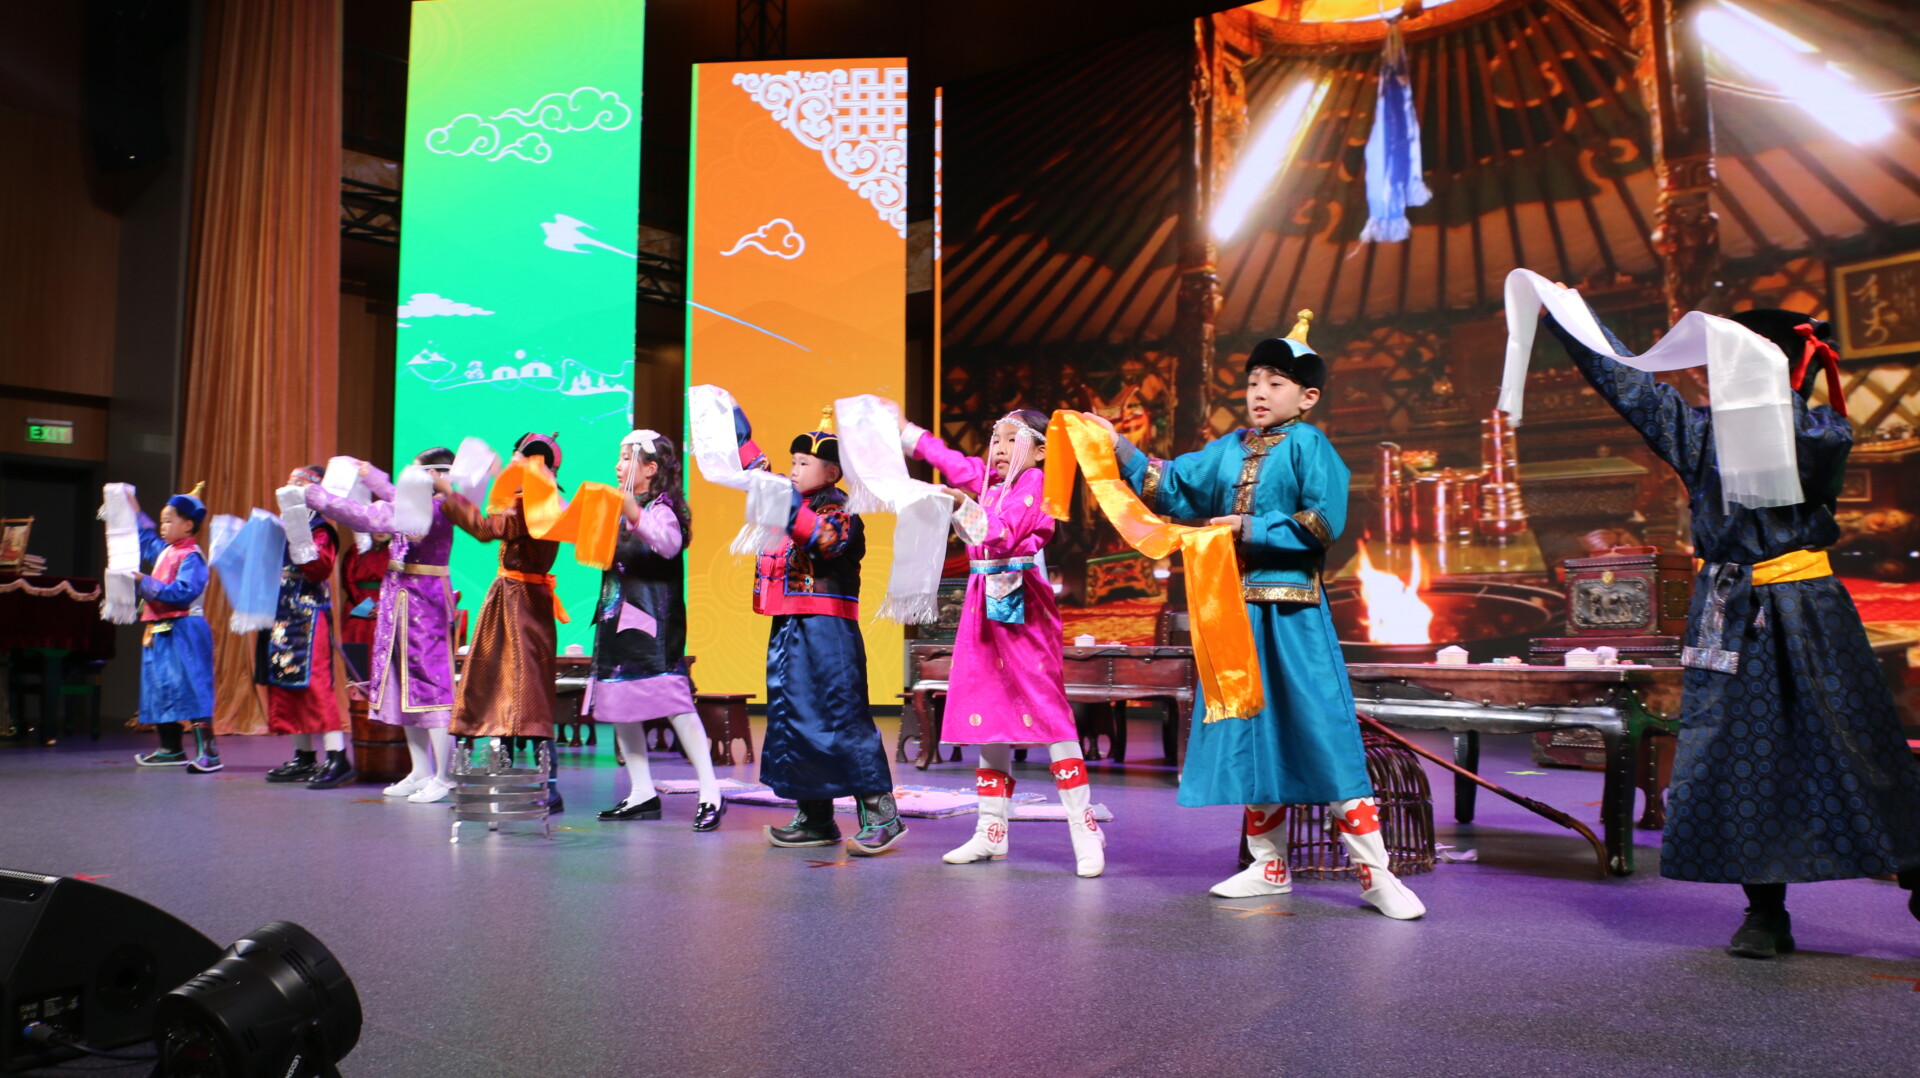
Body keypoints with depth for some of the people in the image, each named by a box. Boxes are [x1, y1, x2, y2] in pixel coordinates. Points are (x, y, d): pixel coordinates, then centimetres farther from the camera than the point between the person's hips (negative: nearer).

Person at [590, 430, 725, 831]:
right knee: (617, 702, 8)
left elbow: (670, 543, -27)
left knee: (673, 699, -14)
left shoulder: (662, 507, -7)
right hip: (617, 616, 9)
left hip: (653, 619, -9)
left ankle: (710, 793, -13)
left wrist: (636, 516, -42)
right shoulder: (620, 508, 19)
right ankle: (642, 792, 16)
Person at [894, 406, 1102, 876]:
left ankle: (1084, 829, -7)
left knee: (1046, 706, -10)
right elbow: (953, 462, 28)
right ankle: (991, 831, 15)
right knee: (988, 712, 8)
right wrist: (903, 428, 31)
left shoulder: (1034, 483, -5)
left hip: (1022, 606, -8)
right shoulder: (989, 480, 16)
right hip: (986, 605, 8)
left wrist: (966, 508, -31)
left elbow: (1004, 533, -18)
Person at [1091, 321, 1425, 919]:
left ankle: (1375, 873, 3)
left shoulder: (1308, 445, -4)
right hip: (1237, 607, 6)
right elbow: (1171, 488, 13)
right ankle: (1270, 865, 23)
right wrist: (1120, 448, 8)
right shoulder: (1228, 450, 12)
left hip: (1294, 610, -6)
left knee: (1325, 733, -6)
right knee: (1250, 734, 11)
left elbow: (1323, 523, -13)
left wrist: (1250, 528, -13)